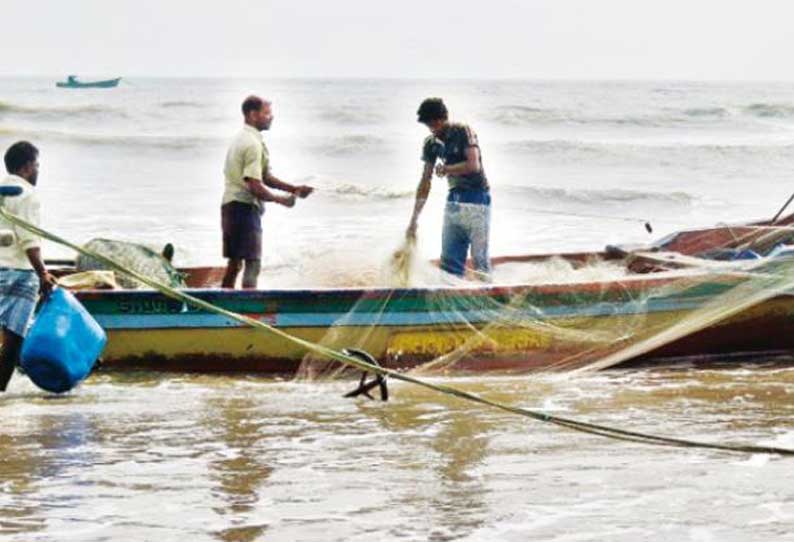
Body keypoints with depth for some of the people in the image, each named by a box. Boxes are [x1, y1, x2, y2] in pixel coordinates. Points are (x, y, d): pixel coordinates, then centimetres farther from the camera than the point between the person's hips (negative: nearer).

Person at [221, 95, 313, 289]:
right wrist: (281, 199, -9)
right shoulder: (253, 144, -17)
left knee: (234, 263, 15)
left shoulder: (241, 139, 16)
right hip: (245, 207, -10)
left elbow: (266, 178, 17)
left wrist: (294, 189, 9)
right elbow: (255, 186, -22)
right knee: (253, 264, -9)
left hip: (230, 206, 10)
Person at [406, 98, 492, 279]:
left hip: (477, 198, -6)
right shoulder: (432, 143, 7)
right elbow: (425, 182, 10)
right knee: (449, 260, 2)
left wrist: (446, 169, -10)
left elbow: (473, 165, -23)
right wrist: (414, 220, 8)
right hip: (454, 199, 6)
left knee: (479, 258, -9)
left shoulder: (463, 132, -10)